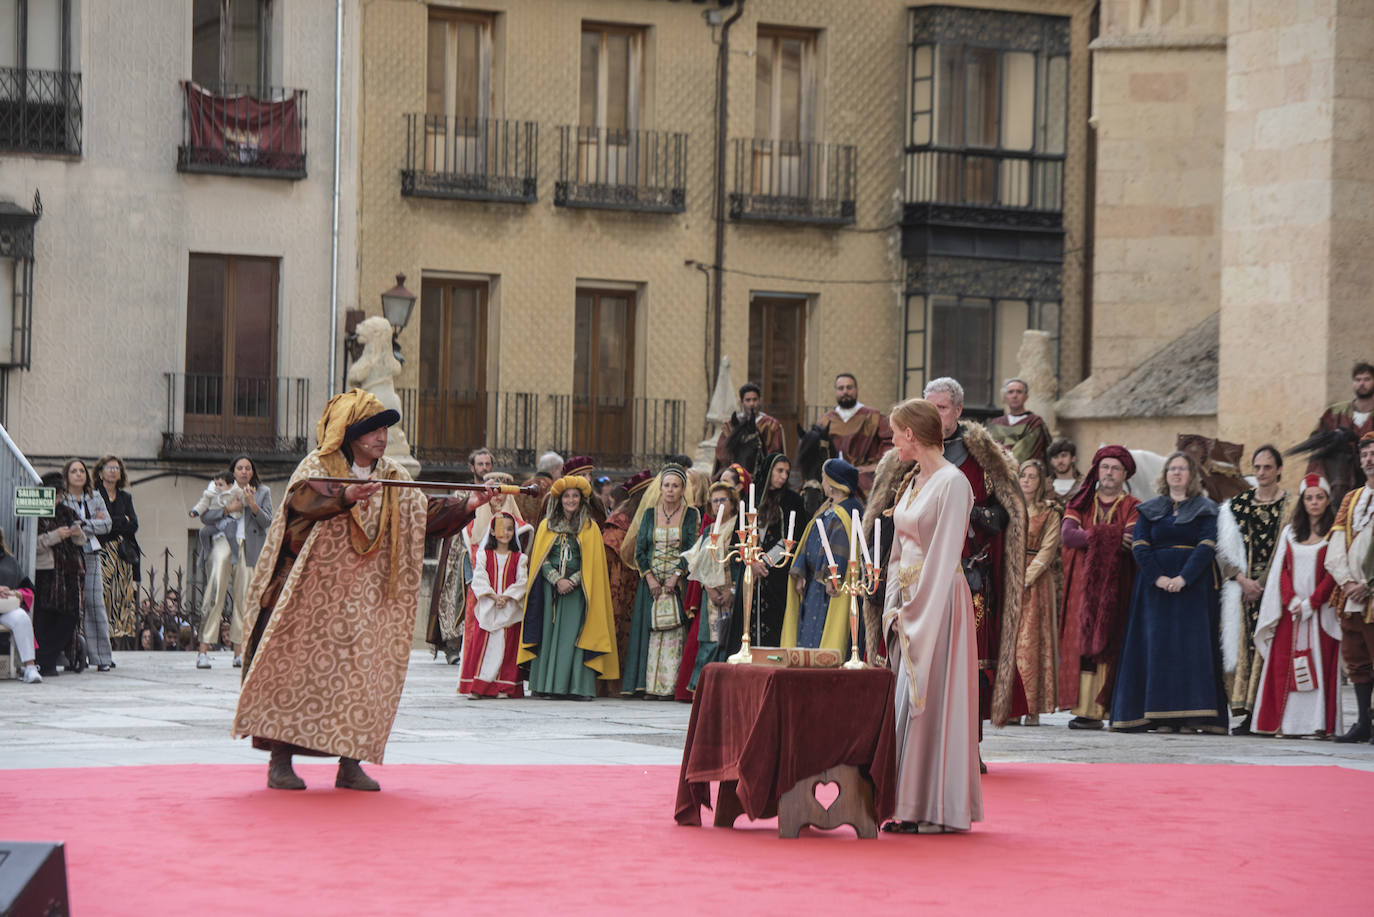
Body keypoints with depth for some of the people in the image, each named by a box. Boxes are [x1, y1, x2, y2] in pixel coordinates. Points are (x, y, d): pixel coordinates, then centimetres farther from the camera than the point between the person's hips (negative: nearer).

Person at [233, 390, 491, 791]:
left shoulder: (393, 478, 11)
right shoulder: (318, 467, -5)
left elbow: (425, 513, 4)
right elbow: (303, 498, -26)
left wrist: (466, 506, -13)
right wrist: (346, 496, -44)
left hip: (365, 602, 5)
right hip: (311, 595, -4)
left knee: (364, 673, -1)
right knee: (297, 668, -4)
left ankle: (350, 764, 5)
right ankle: (280, 761, 2)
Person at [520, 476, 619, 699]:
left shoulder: (590, 528, 7)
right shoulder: (546, 526, 11)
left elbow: (592, 563, 2)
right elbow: (541, 559, 5)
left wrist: (572, 581, -12)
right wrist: (557, 580, -11)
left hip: (577, 590, -2)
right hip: (550, 589, 2)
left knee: (575, 636, -8)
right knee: (549, 636, -2)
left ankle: (578, 687, -9)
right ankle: (546, 685, -2)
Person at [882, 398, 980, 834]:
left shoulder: (952, 483, -13)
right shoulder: (913, 482, 14)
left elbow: (944, 556, -16)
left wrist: (916, 615, -17)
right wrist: (895, 606, 8)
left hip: (938, 602, -9)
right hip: (907, 602, 9)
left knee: (930, 698, -7)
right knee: (906, 700, 7)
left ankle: (939, 809, -2)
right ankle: (911, 806, 11)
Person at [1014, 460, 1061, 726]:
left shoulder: (1049, 513, 4)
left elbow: (1047, 551, -3)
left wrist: (1025, 579, -12)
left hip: (1036, 582, -3)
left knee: (1030, 643, -9)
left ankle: (1032, 708, -9)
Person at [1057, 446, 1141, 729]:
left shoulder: (1132, 508, 9)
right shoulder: (1080, 504, 16)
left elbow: (1132, 541, -11)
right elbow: (1067, 535, -4)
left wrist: (1091, 536, -8)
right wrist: (1112, 536, -10)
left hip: (1115, 586, -2)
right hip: (1082, 585, 2)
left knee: (1106, 644, -10)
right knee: (1081, 643, -7)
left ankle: (1095, 710, -13)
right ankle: (1082, 708, -10)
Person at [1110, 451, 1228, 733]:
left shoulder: (1205, 509, 7)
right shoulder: (1150, 509, 13)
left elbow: (1207, 546, -6)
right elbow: (1139, 545, 2)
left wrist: (1183, 578, -19)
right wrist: (1157, 577, -14)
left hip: (1193, 586, -2)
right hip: (1155, 585, 2)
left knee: (1192, 644, -7)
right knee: (1157, 644, -4)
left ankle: (1191, 716, -9)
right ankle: (1161, 717, -5)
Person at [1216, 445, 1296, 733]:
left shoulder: (1292, 506, 6)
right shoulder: (1237, 505, 12)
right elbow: (1225, 549, 7)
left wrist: (1262, 583, -7)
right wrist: (1243, 580, -7)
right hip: (1244, 588, 2)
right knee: (1244, 644, -5)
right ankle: (1248, 712, -3)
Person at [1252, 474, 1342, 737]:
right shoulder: (1290, 532, 14)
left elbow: (1334, 573, -5)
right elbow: (1281, 569, 9)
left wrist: (1310, 603, -12)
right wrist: (1292, 600, -6)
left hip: (1321, 610, -4)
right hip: (1290, 611, 4)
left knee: (1320, 664, -6)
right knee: (1284, 664, -3)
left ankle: (1318, 724, -7)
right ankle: (1286, 722, -2)